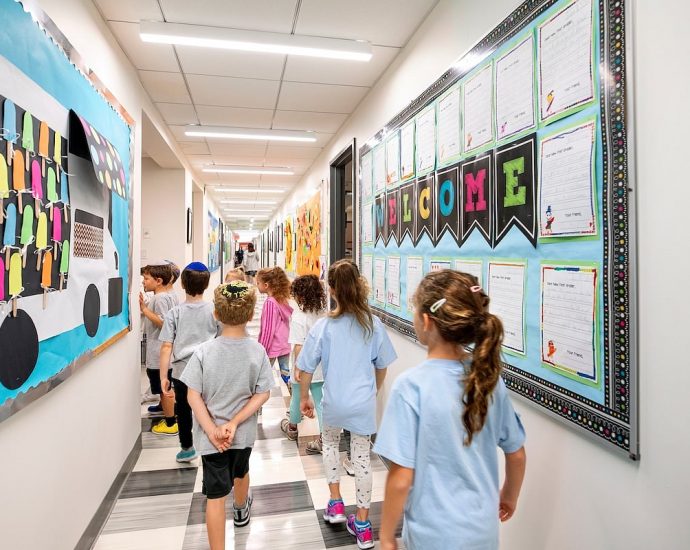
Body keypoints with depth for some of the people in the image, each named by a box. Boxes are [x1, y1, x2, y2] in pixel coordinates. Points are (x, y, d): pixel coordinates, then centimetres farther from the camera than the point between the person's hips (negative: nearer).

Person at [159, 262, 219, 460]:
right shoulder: (214, 311, -4)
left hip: (182, 371, 1)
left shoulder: (175, 313, -4)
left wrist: (163, 377, -3)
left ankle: (187, 449, 37)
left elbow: (166, 347, -8)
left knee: (183, 411, 19)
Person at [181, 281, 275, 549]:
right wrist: (234, 423, -12)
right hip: (244, 433, 3)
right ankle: (241, 510, 59)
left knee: (215, 495, 7)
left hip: (210, 436, -3)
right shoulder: (257, 351, -14)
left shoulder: (204, 351, -18)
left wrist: (212, 430, -14)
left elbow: (193, 396, -16)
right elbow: (262, 395, -13)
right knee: (240, 473, 31)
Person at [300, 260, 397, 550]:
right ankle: (362, 525, 26)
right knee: (362, 456, 14)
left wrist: (304, 398, 8)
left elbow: (306, 369, -8)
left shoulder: (323, 327, -16)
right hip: (364, 403, 1)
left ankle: (335, 503, 33)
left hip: (334, 402, -1)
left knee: (330, 442, 28)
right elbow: (382, 366, 3)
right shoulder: (373, 324, -9)